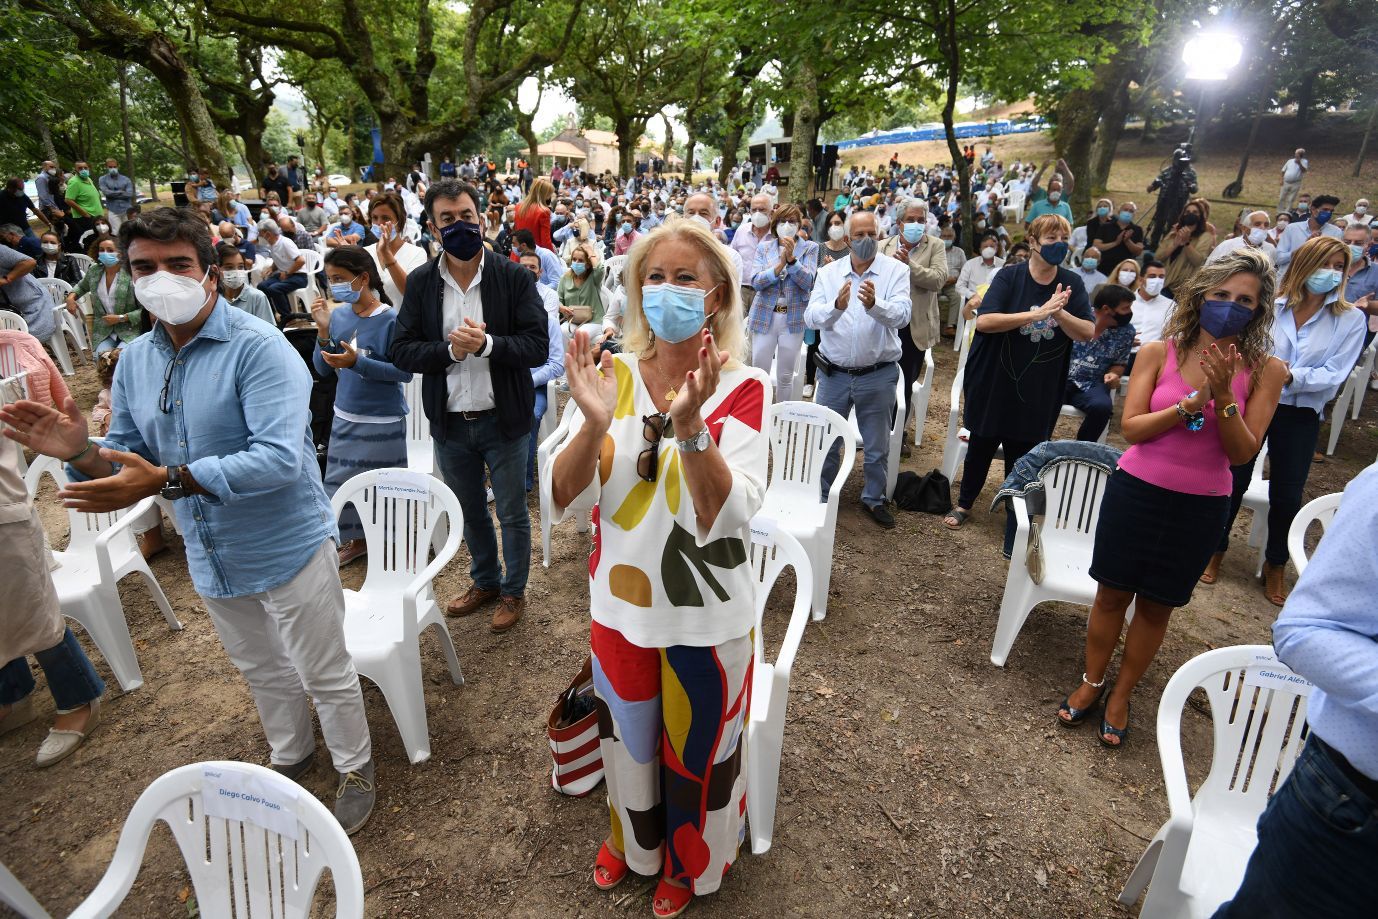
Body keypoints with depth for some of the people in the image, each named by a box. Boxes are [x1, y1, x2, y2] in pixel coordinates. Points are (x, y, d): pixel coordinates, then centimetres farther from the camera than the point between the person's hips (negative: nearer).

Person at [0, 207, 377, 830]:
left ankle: (355, 768, 36)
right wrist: (82, 452, -15)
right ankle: (291, 755, 52)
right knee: (262, 671, 27)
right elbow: (128, 460, 6)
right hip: (210, 557, 7)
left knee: (325, 674, 11)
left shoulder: (257, 348, -21)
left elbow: (279, 459, -32)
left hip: (287, 547, -7)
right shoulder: (134, 361, 2)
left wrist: (168, 480, -37)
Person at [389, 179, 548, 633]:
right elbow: (402, 352, -4)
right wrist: (449, 349, -21)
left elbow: (538, 347, -14)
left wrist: (488, 343, -28)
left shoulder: (514, 276, -9)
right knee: (470, 511, 21)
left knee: (513, 513, 12)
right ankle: (485, 581, 43)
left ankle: (514, 591, 33)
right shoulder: (420, 282, -1)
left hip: (502, 420, -3)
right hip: (449, 423, 3)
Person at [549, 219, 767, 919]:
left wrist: (690, 423, -37)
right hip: (621, 604, 3)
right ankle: (632, 837, 58)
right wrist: (595, 424, -29)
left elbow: (726, 517, -24)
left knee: (696, 749, 20)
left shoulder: (740, 387, -15)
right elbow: (566, 501, -12)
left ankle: (691, 862, 53)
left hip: (706, 615, -2)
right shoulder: (613, 375, -7)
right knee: (628, 735, 26)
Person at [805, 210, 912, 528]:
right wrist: (836, 306, -33)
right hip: (834, 373, 1)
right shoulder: (829, 273, 0)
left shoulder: (896, 271, -4)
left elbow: (902, 315, -20)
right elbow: (811, 317, -12)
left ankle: (874, 498, 33)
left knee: (877, 447, 12)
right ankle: (821, 497, 32)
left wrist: (874, 304, -40)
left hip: (878, 374, -1)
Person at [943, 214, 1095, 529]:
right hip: (994, 382, -2)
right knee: (982, 445, 11)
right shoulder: (1010, 276, -8)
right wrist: (1036, 314, -26)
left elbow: (1088, 333, -5)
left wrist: (1059, 313, -22)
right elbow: (983, 321, -21)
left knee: (1022, 453, 8)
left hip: (1038, 392, 2)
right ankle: (964, 503, 30)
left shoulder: (1072, 284, 1)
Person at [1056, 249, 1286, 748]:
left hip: (1200, 507, 1)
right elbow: (1132, 427, -11)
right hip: (1136, 493, 0)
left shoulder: (1264, 370, -4)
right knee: (1112, 594, 11)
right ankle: (1091, 682, 32)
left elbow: (1242, 451, -9)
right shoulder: (1158, 352, -7)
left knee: (1156, 605, 14)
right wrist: (1192, 402, -22)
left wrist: (1223, 397, -21)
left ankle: (1121, 696, 33)